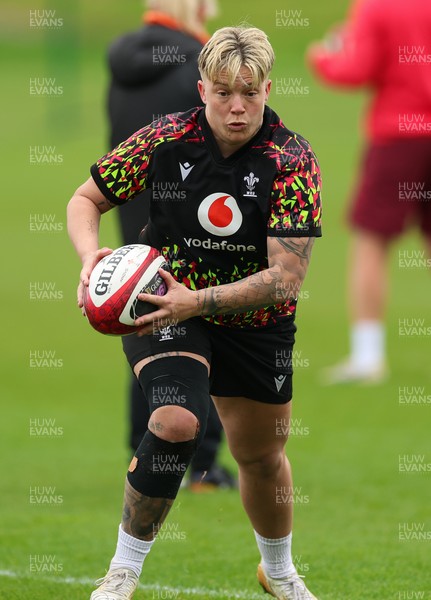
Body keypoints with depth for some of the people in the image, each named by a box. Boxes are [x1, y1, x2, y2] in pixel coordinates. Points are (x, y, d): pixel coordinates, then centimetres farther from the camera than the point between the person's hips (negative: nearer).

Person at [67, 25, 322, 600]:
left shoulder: (292, 160, -21)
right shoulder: (166, 138, -17)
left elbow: (285, 277, -27)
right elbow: (86, 198, -4)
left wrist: (197, 300, -39)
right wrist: (91, 256, -25)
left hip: (256, 322, 2)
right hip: (162, 301, -1)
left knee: (262, 457, 18)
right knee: (178, 423, -29)